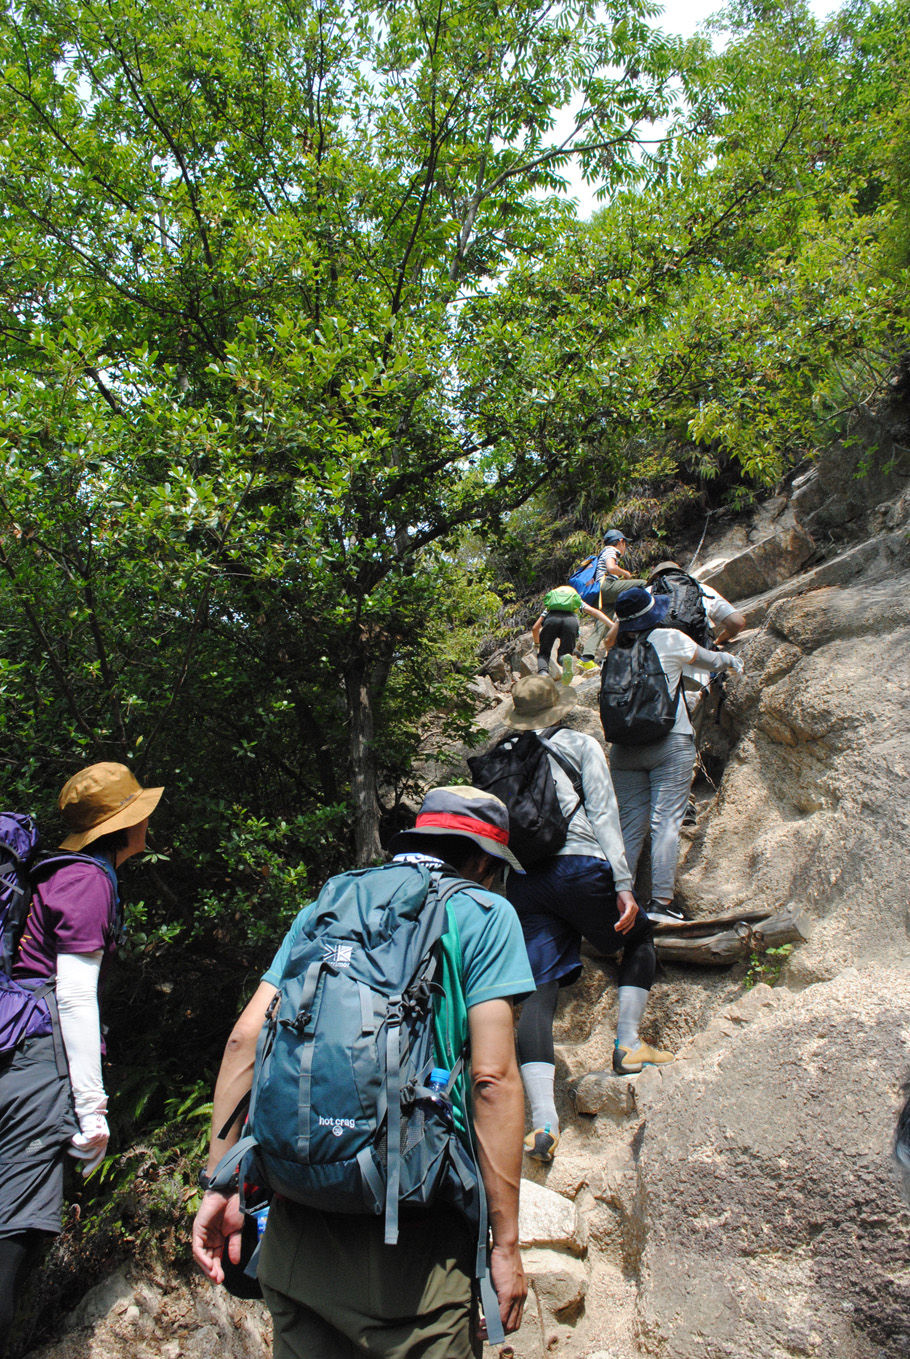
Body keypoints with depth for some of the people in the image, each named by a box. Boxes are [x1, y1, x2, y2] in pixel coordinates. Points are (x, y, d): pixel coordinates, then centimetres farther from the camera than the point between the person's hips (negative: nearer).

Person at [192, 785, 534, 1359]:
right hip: (407, 1228, -5)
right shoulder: (485, 913, -1)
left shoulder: (324, 907, 13)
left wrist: (219, 1184, 8)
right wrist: (505, 1243, -4)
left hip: (297, 1222, 5)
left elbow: (246, 1038, 5)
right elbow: (492, 1077, -9)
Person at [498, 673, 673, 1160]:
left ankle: (544, 1123, -12)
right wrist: (623, 883, -6)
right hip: (579, 866, -3)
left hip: (523, 879, 3)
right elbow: (602, 814, -2)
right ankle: (628, 1045, 16)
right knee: (639, 939, 24)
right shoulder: (581, 744, 9)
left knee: (538, 991, -3)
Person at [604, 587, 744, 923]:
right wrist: (730, 660, 36)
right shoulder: (670, 640, -2)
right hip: (670, 743, -4)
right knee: (666, 821, -5)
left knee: (630, 823, 7)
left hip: (624, 748, 4)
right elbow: (709, 660, 15)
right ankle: (662, 901, -9)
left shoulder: (617, 650, 6)